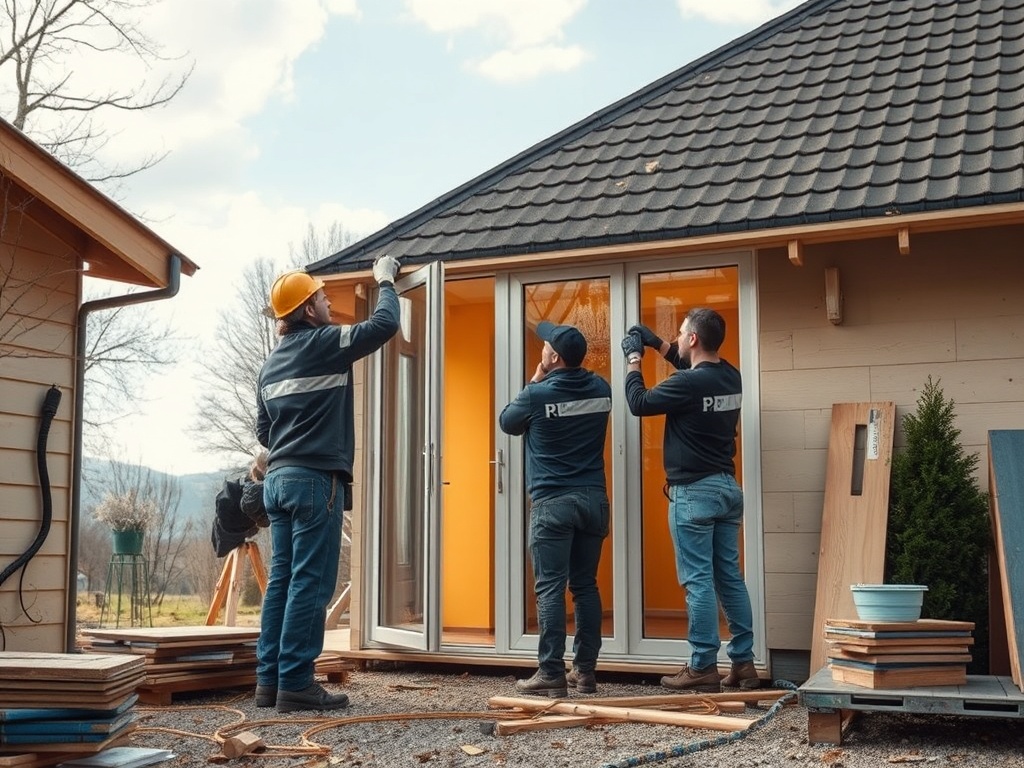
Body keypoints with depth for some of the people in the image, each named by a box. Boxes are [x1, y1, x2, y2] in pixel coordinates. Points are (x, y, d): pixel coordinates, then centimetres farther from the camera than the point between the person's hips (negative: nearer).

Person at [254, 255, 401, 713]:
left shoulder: (272, 364, 17)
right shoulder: (323, 344, -7)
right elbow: (384, 325, -7)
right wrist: (386, 282, 10)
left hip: (279, 478, 8)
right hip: (316, 479, -8)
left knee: (282, 580, 9)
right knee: (310, 583, -7)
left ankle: (270, 679, 10)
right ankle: (296, 683, -7)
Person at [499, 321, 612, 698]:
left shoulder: (537, 394, -9)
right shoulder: (601, 389, 5)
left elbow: (507, 423, 9)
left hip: (552, 502, -5)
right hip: (593, 498, 5)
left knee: (550, 588, -3)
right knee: (585, 586, 9)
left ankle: (551, 673, -4)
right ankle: (585, 670, 11)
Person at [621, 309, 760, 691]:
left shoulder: (688, 384, -18)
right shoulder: (730, 377, 6)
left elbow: (638, 403, -7)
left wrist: (634, 359, 5)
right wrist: (658, 346, 25)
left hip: (693, 492, -8)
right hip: (727, 487, 8)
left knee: (698, 581, -3)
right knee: (730, 577, 10)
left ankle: (703, 667, 1)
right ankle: (743, 662, 13)